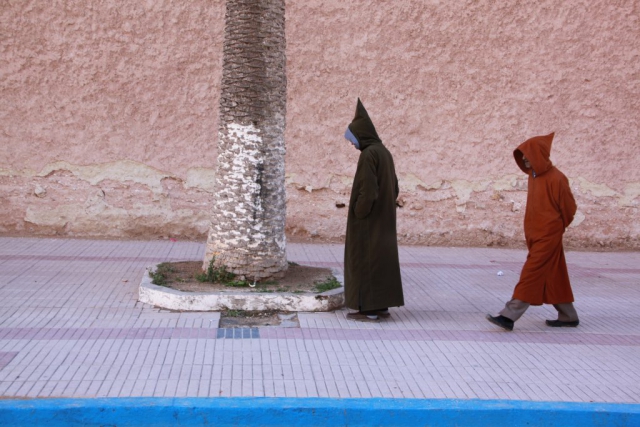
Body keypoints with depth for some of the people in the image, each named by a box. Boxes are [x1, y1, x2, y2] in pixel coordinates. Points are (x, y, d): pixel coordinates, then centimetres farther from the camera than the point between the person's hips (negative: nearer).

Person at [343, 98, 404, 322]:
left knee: (366, 259, -3)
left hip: (368, 217, -9)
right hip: (383, 217, 9)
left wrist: (358, 215, -14)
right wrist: (384, 208, 17)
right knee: (380, 257, 12)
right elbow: (394, 187, 15)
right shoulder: (384, 152, 11)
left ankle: (369, 310, 0)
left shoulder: (368, 155, -18)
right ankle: (381, 305, 17)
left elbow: (367, 189, -24)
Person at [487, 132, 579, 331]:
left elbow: (569, 207, -8)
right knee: (553, 277, 15)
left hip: (547, 236, -9)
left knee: (531, 275, -10)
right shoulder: (534, 175, 7)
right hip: (535, 234, 9)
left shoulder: (555, 178, -17)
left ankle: (509, 316, -13)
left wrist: (556, 226, 6)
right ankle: (568, 316, 25)